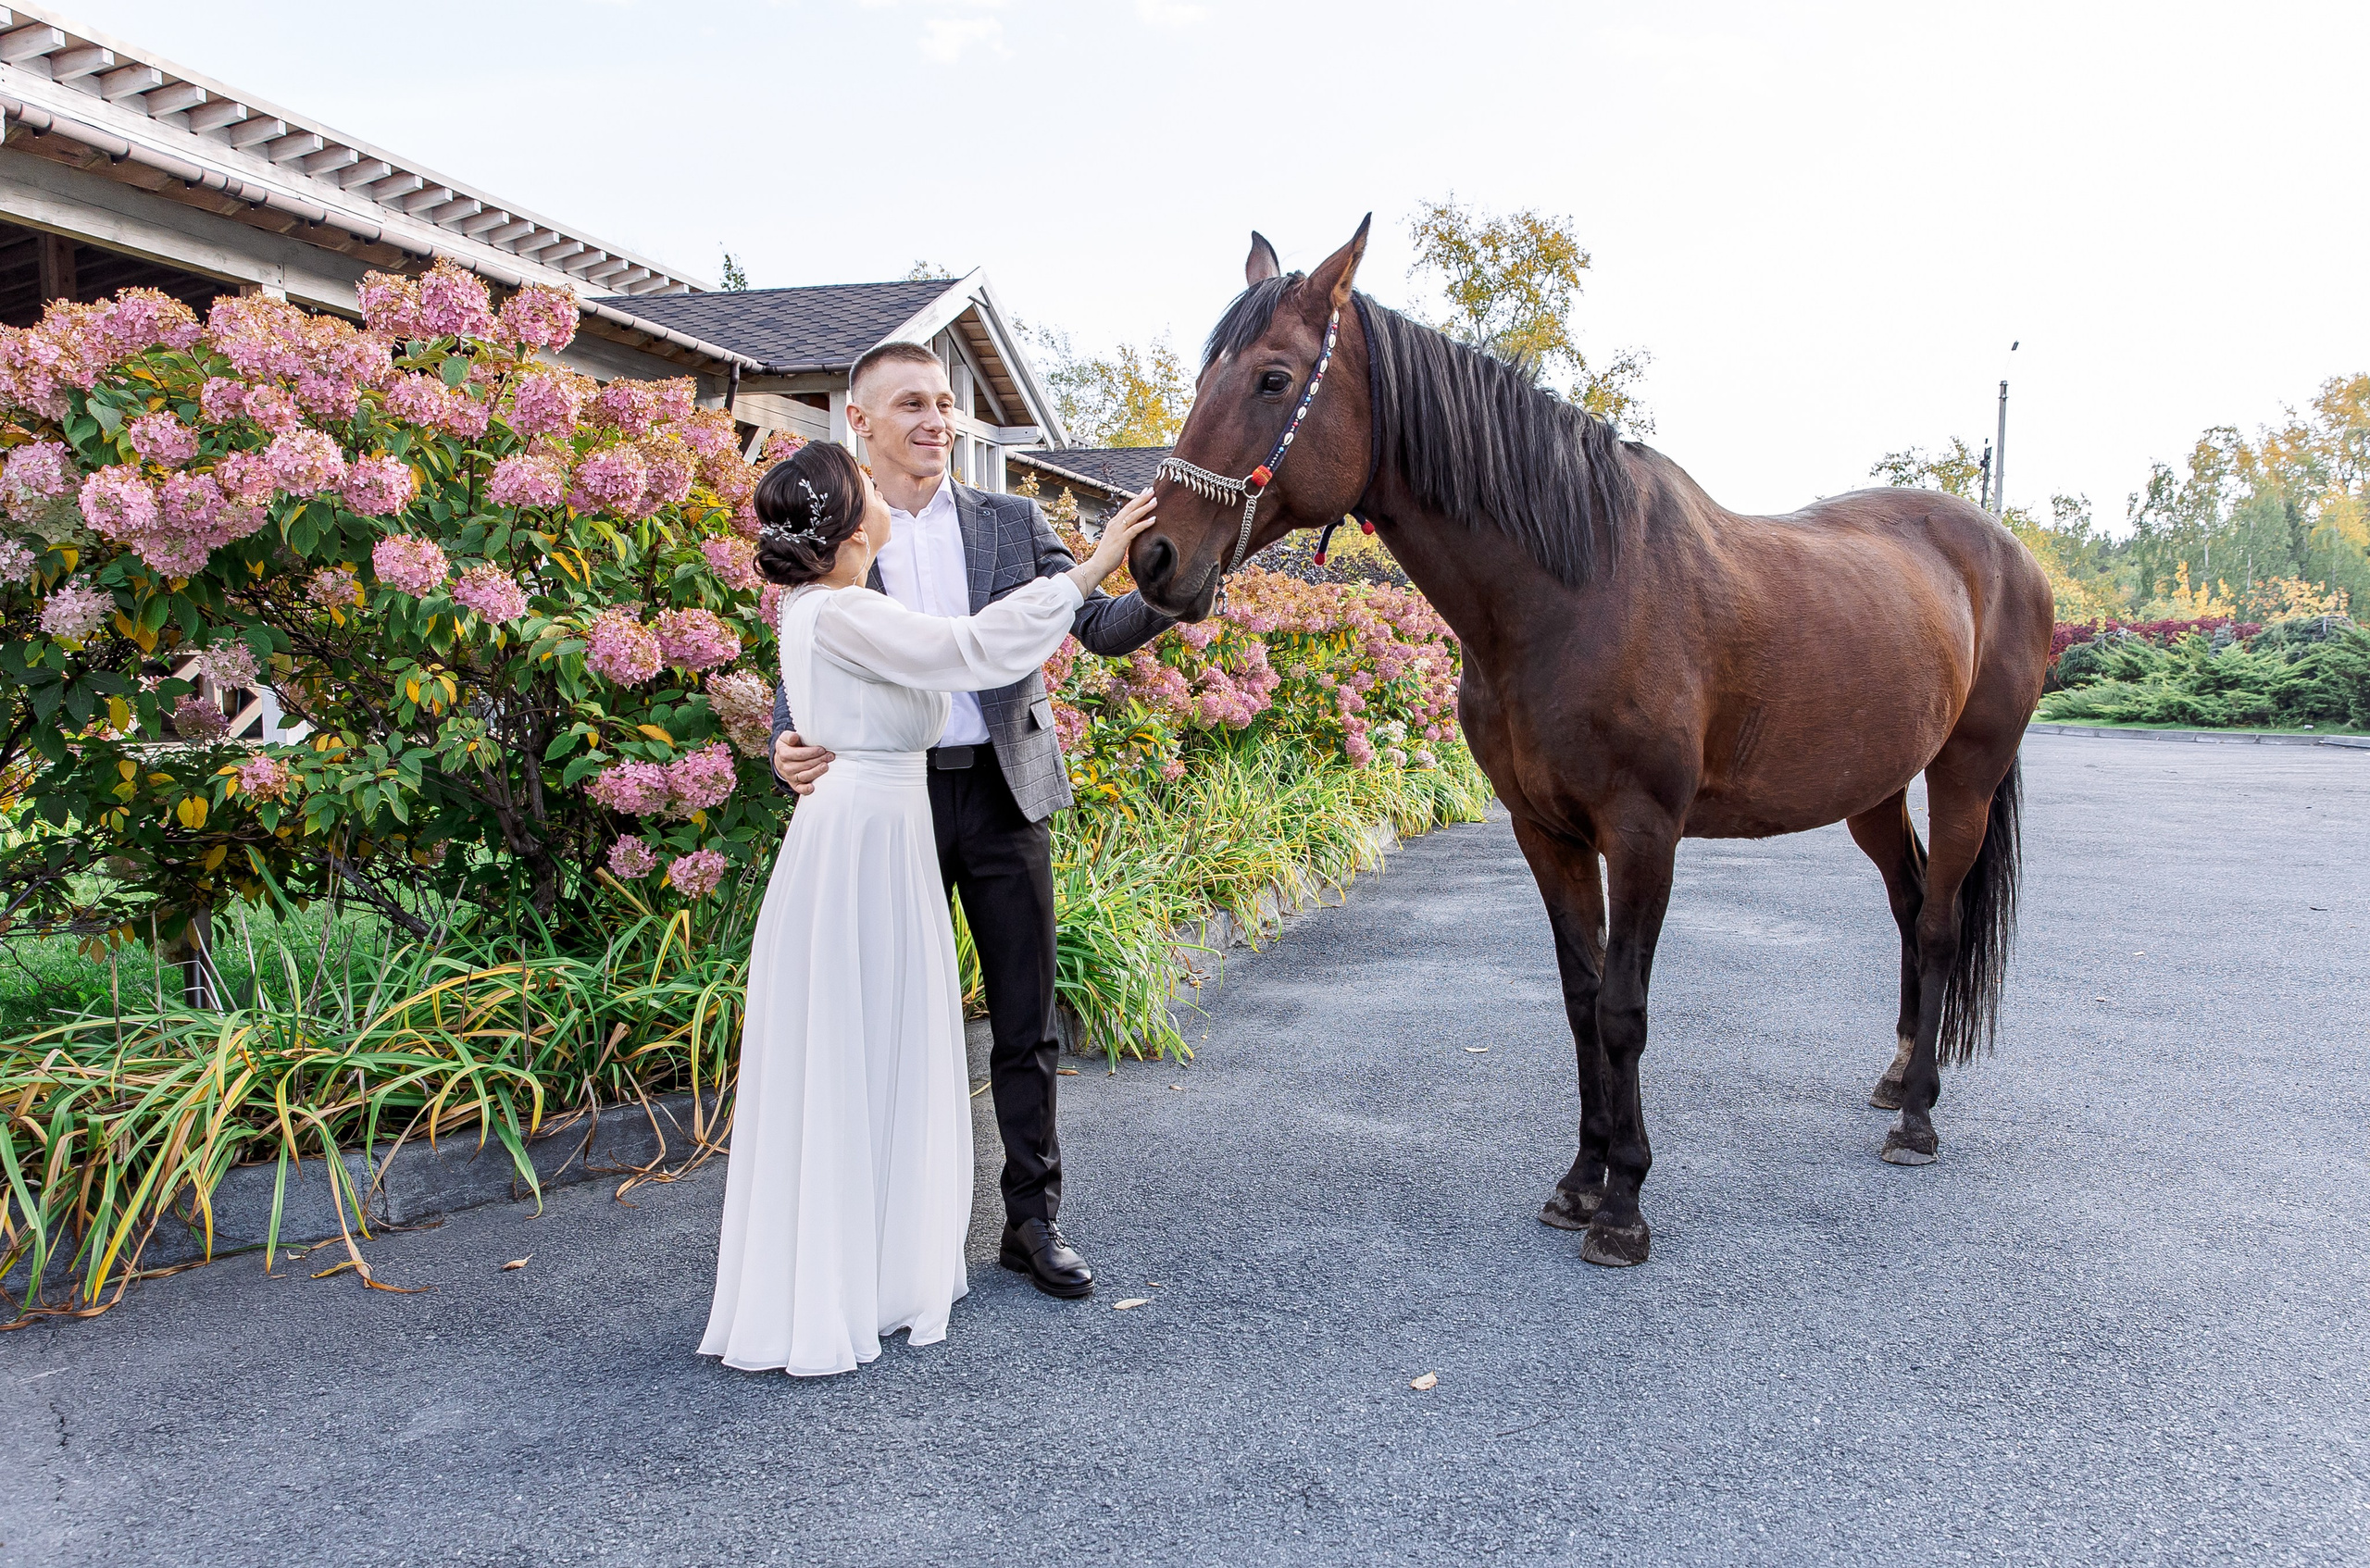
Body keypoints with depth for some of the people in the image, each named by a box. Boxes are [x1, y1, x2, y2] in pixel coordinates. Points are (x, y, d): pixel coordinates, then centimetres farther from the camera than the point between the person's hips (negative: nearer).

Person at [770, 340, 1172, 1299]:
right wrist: (791, 748, -18)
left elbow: (1098, 626, -1)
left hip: (1004, 795, 1)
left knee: (1026, 1023, 6)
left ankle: (1033, 1221, 19)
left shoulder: (1012, 523, 6)